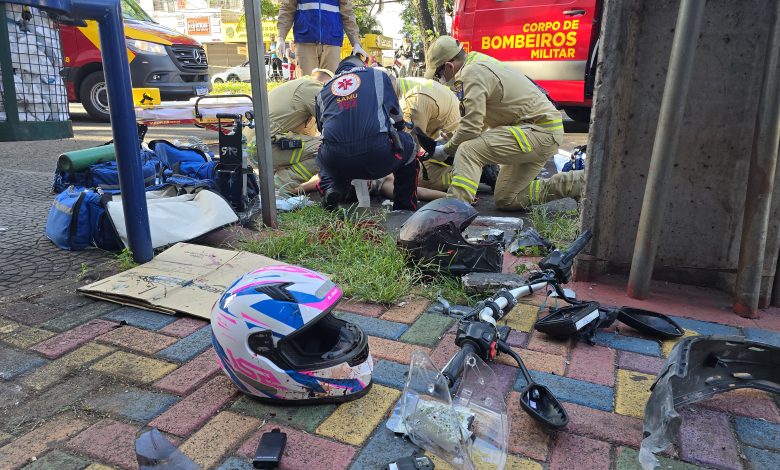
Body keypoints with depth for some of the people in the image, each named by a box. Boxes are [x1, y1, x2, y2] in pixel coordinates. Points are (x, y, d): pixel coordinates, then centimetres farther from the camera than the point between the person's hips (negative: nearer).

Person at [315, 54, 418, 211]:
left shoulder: (324, 90, 26)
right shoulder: (378, 75, 22)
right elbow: (398, 118, 30)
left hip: (335, 162, 3)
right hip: (378, 155, -2)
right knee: (408, 145, 27)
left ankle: (331, 188, 7)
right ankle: (405, 207, 26)